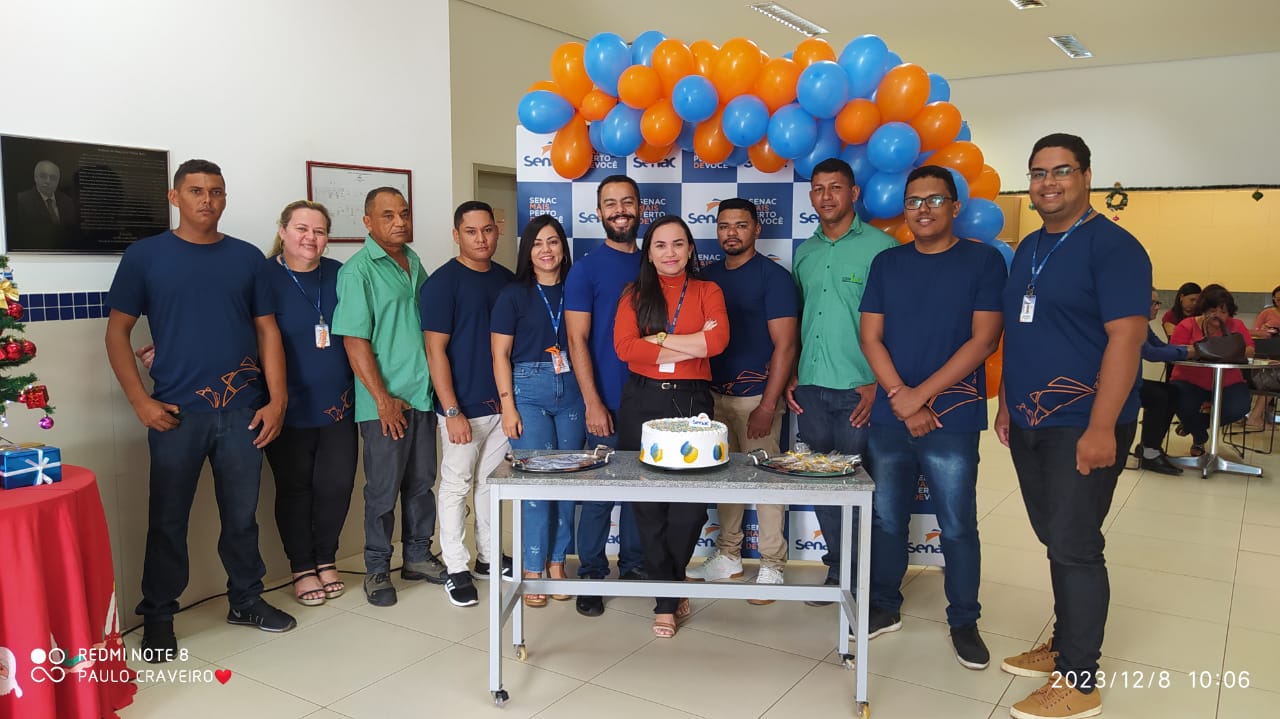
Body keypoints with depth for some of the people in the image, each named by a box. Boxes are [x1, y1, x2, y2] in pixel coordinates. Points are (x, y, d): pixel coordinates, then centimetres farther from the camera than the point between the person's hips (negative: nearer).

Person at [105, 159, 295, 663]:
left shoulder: (247, 257, 7)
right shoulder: (145, 256, 1)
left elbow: (267, 331, 6)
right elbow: (117, 332, 2)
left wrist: (277, 399, -2)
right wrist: (140, 400, -7)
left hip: (243, 410, 2)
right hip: (177, 413, -2)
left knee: (242, 513, 11)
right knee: (168, 519, 6)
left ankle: (246, 600, 27)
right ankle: (158, 616, 21)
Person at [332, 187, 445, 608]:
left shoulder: (414, 263, 10)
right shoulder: (357, 270, -10)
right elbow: (354, 340, -13)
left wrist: (436, 385, 12)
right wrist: (384, 399, -15)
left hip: (423, 395, 6)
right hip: (385, 402, -6)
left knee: (422, 481, 14)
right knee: (383, 488, 4)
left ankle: (418, 556, 29)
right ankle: (377, 569, 18)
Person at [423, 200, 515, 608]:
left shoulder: (507, 279, 7)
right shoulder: (443, 282, -9)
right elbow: (435, 351, -12)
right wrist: (452, 411, -17)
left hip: (501, 402, 6)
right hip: (463, 406, -5)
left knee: (490, 482, 16)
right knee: (456, 486, 4)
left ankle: (488, 557, 29)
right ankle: (456, 568, 16)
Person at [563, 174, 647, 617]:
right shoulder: (586, 269, -3)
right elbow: (577, 339, -7)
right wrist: (593, 403, -13)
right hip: (608, 402, -4)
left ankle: (634, 565, 27)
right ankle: (591, 575, 16)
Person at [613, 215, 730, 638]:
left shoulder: (707, 292, 7)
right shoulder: (635, 294, 8)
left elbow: (718, 340, -12)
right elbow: (623, 346, -9)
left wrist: (657, 338, -11)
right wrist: (690, 344, -11)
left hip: (692, 401, 0)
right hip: (642, 402, 1)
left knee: (691, 501, -2)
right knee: (648, 501, 3)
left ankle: (665, 593, 21)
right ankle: (670, 594, 18)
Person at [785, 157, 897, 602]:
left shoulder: (879, 247, -4)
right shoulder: (803, 252, 13)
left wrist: (877, 383, -12)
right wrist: (790, 376, 9)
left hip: (858, 389, -5)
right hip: (810, 387, 5)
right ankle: (836, 567, 24)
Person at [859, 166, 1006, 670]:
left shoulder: (983, 261, -2)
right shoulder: (886, 263, 8)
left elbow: (983, 340, -8)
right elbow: (870, 337, 4)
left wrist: (920, 395, -12)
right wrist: (898, 395, -10)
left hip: (952, 419, -3)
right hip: (888, 416, 3)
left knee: (958, 525, 4)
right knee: (886, 518, 11)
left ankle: (964, 622, 21)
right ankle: (884, 608, 27)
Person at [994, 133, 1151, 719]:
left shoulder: (1112, 246, -10)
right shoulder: (1028, 249, 14)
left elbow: (1125, 337, -18)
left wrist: (1101, 428, -23)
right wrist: (1008, 404, 15)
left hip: (1082, 427, -7)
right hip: (1029, 425, 7)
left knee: (1075, 546, -3)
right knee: (1056, 540, 16)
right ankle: (1065, 645, 30)